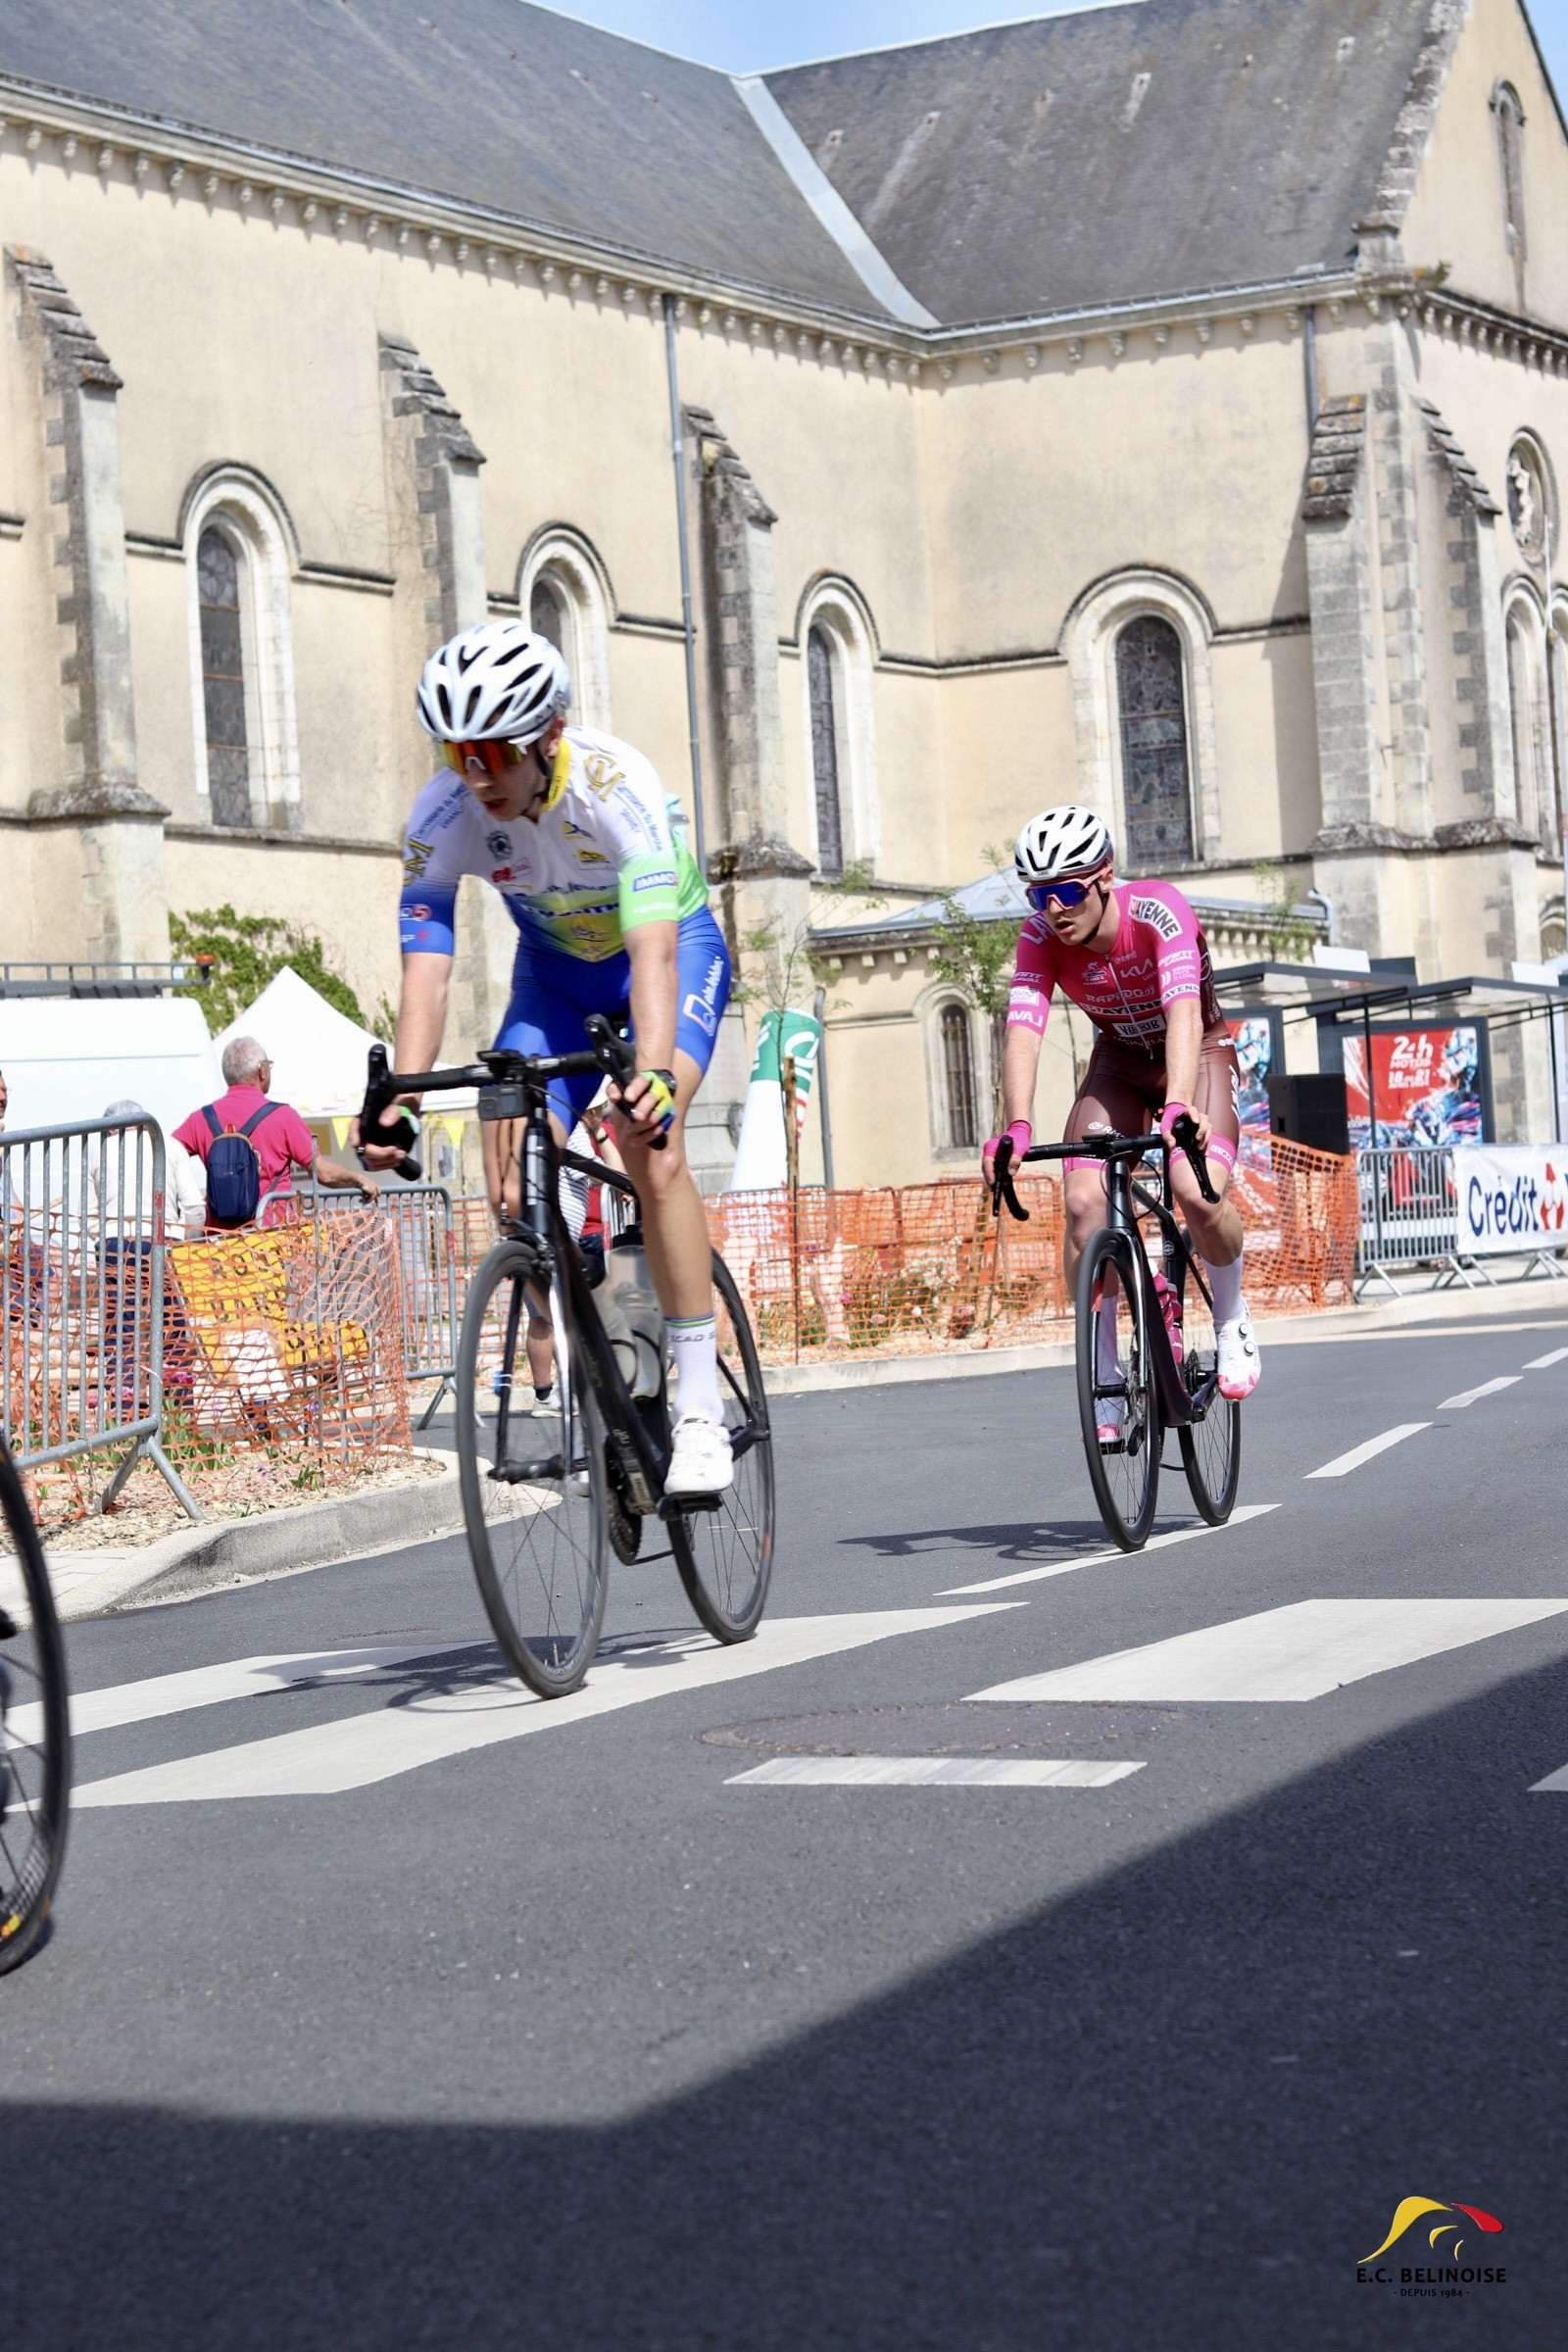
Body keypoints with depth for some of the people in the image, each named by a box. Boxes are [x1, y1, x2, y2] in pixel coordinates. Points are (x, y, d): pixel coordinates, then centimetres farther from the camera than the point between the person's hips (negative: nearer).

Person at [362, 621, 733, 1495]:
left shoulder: (616, 785, -35)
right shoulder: (442, 815, -24)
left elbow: (651, 946, -44)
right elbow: (427, 965, -27)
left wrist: (654, 1072, -59)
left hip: (675, 950, -4)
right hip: (554, 970, 4)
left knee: (650, 1144, -29)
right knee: (513, 1178, -14)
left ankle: (701, 1409, -24)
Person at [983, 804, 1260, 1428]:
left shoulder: (1158, 910, -31)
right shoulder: (1040, 938, -21)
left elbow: (1183, 1009, -44)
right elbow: (1023, 1029, -32)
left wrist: (1178, 1105, -61)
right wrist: (1016, 1127, -49)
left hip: (1196, 1053, -3)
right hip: (1119, 1062, 3)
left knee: (1200, 1196, -28)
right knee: (1084, 1202, -20)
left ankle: (1232, 1320, 2)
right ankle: (1104, 1379, -8)